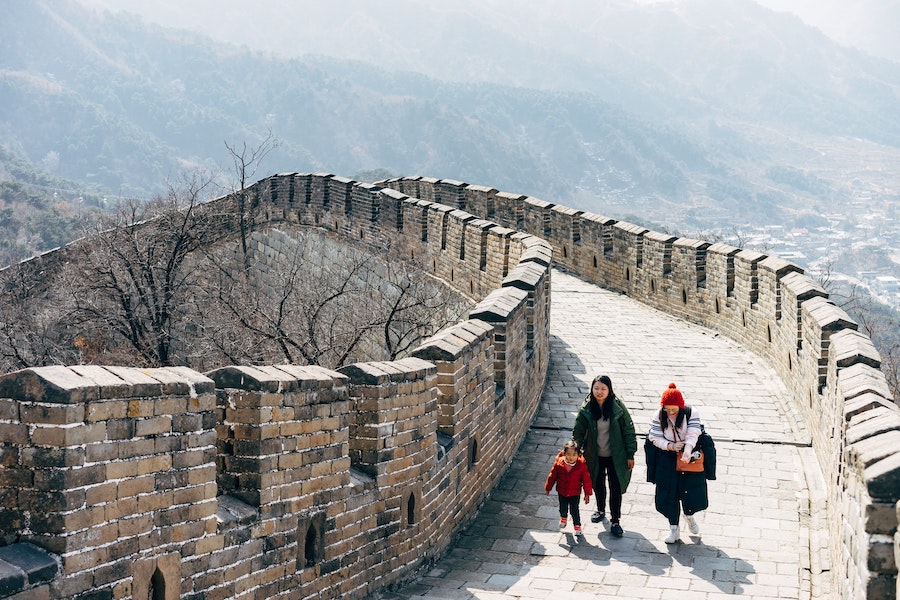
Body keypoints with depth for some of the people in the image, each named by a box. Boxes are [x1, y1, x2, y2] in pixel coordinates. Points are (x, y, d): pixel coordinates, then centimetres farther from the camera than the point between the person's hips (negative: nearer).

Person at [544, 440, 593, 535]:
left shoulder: (582, 465, -21)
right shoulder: (559, 463, -18)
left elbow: (586, 480, -10)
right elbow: (552, 476, -2)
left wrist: (587, 494, -5)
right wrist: (548, 487, 8)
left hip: (575, 493, -2)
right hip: (562, 492, 2)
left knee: (574, 510, 0)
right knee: (563, 508, 18)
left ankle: (577, 525, 27)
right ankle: (563, 517, 52)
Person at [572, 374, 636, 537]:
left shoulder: (618, 407, -14)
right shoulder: (586, 409, -10)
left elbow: (629, 430, -7)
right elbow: (578, 432, -2)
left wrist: (630, 455, -6)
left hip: (616, 456, -2)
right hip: (595, 456, 2)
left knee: (616, 487, -2)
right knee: (598, 485, 19)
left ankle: (615, 522, 10)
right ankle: (601, 510, 44)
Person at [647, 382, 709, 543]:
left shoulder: (692, 413, -13)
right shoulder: (658, 417, -8)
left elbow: (692, 435, -23)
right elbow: (655, 438, -9)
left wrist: (687, 452, -40)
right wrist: (671, 446, -26)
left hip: (690, 457, -1)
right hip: (667, 460, 1)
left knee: (691, 490, 4)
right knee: (669, 494, 5)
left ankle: (689, 515, 39)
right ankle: (674, 529, 19)